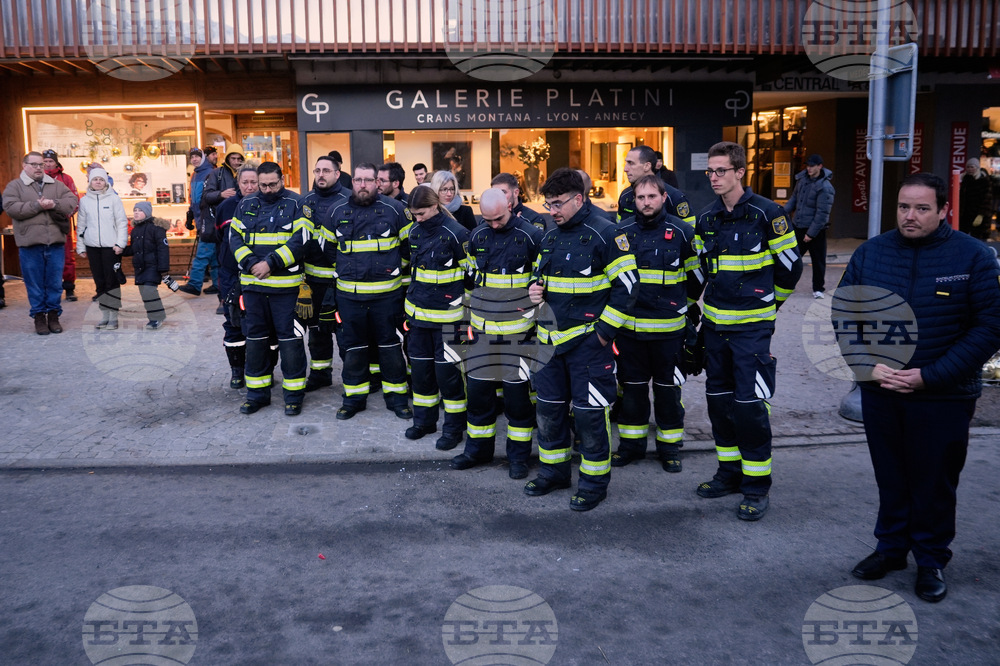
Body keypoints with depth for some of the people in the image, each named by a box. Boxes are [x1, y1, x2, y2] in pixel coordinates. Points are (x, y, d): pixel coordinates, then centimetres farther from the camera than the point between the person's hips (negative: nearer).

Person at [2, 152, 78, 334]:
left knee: (55, 282, 6)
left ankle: (53, 314, 16)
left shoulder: (56, 185, 15)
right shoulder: (14, 186, 6)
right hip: (30, 243, -2)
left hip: (55, 242, 2)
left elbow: (73, 201, 4)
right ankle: (39, 316, 12)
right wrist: (37, 206, -14)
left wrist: (55, 204, -13)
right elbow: (10, 207, -8)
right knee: (35, 283, 3)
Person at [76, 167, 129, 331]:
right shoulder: (84, 201, 9)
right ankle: (104, 316, 13)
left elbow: (122, 222, 0)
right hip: (92, 246, 3)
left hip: (111, 246, -3)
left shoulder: (113, 199, 1)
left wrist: (120, 243, -8)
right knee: (100, 282, 6)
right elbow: (81, 225, 14)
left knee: (112, 280, -5)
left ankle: (114, 317, 0)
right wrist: (80, 247, 11)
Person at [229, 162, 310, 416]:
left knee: (288, 336, -1)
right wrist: (250, 263, -10)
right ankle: (257, 393, 23)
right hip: (252, 283, 5)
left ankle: (294, 394, 9)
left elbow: (300, 240, -12)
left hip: (285, 284, -5)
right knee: (255, 336, 11)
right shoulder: (246, 205, 11)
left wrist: (271, 263, -17)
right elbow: (235, 237, 7)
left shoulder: (295, 204, -2)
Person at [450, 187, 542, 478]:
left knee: (517, 391, 2)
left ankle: (518, 454, 17)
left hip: (518, 330, -4)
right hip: (482, 328, 4)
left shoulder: (532, 236, -7)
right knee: (478, 386, 9)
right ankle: (478, 448, 26)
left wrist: (539, 318, -5)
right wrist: (467, 318, 14)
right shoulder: (476, 236, 7)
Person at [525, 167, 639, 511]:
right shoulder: (549, 237, 11)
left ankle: (595, 481, 16)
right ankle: (554, 470, 31)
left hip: (588, 339, -7)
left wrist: (605, 330, -14)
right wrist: (535, 289, 1)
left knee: (589, 411, 0)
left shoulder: (605, 234, -11)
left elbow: (627, 285, -12)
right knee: (548, 407, 14)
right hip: (551, 338, 7)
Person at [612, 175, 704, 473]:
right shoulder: (621, 232, 2)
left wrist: (689, 307, 17)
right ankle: (631, 443, 25)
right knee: (631, 386, 11)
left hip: (669, 327, -1)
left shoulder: (681, 232, -2)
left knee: (668, 388, 7)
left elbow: (695, 275, 11)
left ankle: (670, 446, 21)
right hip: (629, 325, 2)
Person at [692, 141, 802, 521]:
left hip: (752, 325, -6)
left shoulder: (766, 213, -10)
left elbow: (791, 266, -1)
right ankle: (730, 472, 26)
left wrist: (770, 304, 10)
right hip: (715, 323, 6)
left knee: (749, 402, -6)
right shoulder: (706, 219, 7)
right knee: (718, 399, 11)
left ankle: (757, 485, 7)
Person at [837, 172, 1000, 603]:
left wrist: (929, 376, -17)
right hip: (879, 392, 3)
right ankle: (891, 546, 34)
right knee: (890, 478, 16)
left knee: (934, 483, 11)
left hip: (944, 398, -2)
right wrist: (868, 365, -10)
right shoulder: (870, 253, 0)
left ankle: (932, 559, 30)